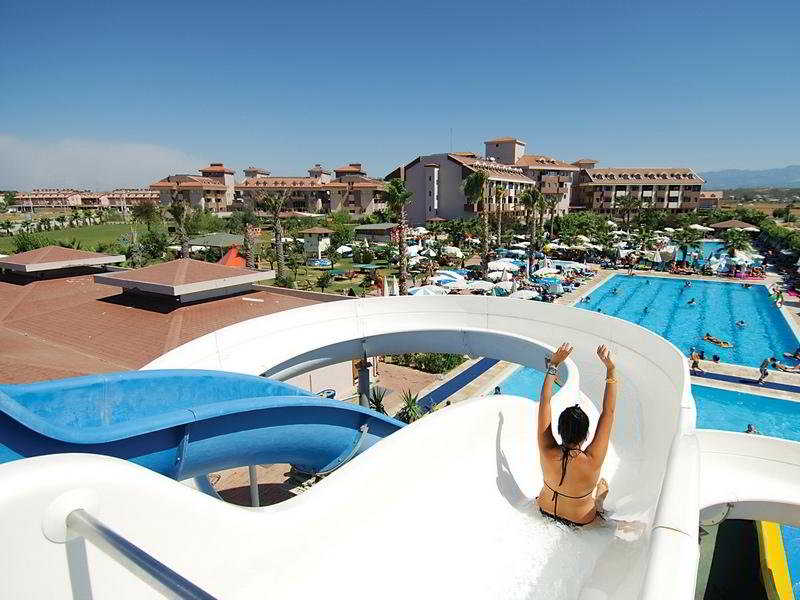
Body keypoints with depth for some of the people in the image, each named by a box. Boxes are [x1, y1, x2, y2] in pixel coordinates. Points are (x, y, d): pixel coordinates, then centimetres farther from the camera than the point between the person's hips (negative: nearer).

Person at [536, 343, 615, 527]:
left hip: (546, 510, 2)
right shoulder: (592, 461, -39)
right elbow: (609, 412, -36)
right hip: (579, 521, -1)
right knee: (602, 485, 25)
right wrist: (610, 370, -34)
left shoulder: (547, 453, -33)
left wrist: (553, 365, -21)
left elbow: (544, 402, -26)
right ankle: (599, 512, 49)